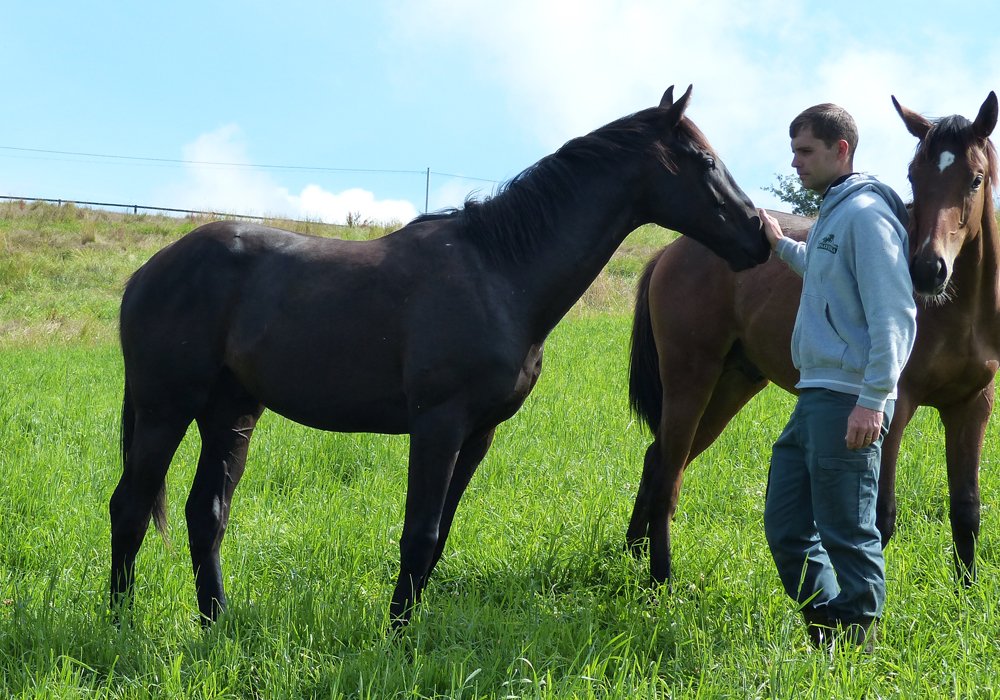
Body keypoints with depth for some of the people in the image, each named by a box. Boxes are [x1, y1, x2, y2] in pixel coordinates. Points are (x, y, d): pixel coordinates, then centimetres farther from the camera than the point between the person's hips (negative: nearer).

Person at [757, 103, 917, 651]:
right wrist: (781, 245, 38)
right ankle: (825, 631, 22)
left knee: (847, 537, -5)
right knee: (785, 527, 13)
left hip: (846, 403, -10)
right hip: (814, 398, 10)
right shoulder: (830, 215, 18)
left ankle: (855, 647, 3)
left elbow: (892, 314, -20)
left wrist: (872, 400, -25)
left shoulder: (865, 213, -12)